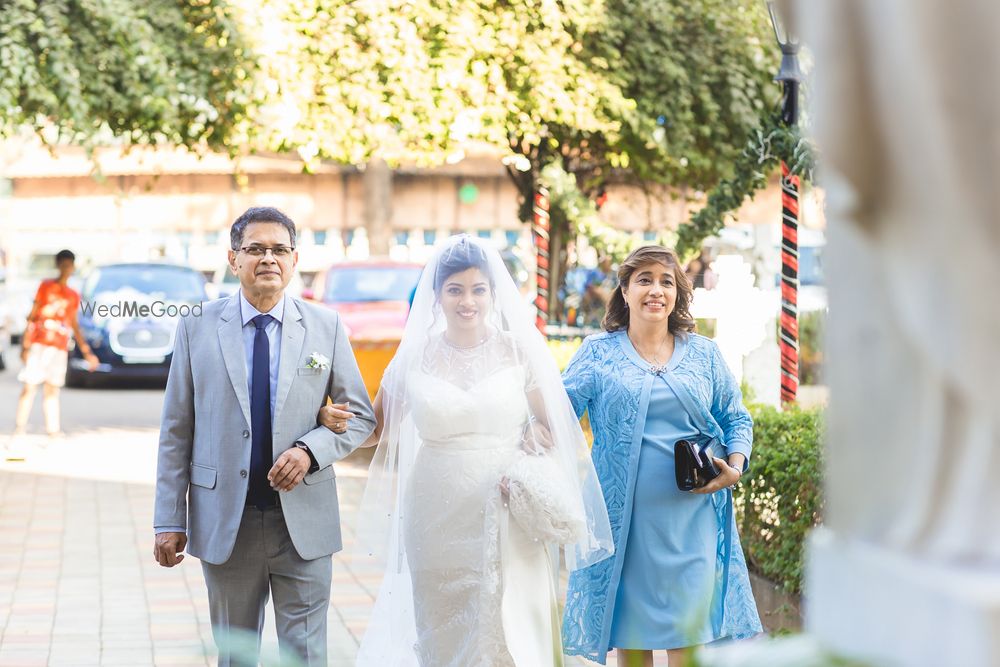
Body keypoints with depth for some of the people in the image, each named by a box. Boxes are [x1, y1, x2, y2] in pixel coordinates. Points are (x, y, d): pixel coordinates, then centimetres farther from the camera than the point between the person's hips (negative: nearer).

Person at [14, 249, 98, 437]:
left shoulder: (73, 296, 14)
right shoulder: (45, 286, 4)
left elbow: (74, 325, 21)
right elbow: (32, 316, 1)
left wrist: (87, 352, 17)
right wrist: (25, 345, -7)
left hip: (60, 348, 4)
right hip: (40, 344, -4)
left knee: (52, 389, 4)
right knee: (29, 387, -6)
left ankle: (53, 431, 3)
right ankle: (19, 430, -6)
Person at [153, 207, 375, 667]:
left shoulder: (326, 327, 2)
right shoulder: (197, 327, 1)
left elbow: (361, 416, 5)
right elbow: (176, 432, 2)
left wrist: (310, 451, -14)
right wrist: (169, 521, -2)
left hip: (304, 522, 0)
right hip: (224, 524, 0)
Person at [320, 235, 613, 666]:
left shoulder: (519, 348, 1)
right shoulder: (416, 354, 3)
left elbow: (552, 425, 8)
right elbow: (378, 428, 10)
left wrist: (525, 464, -11)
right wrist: (334, 421, -10)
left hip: (505, 515, -1)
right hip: (437, 514, 1)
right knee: (442, 632, 9)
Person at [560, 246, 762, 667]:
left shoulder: (704, 354, 12)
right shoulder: (599, 352, 6)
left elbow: (736, 420, 15)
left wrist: (734, 468, -2)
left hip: (692, 517, 1)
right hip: (626, 517, -1)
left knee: (690, 626, -2)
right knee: (630, 628, 5)